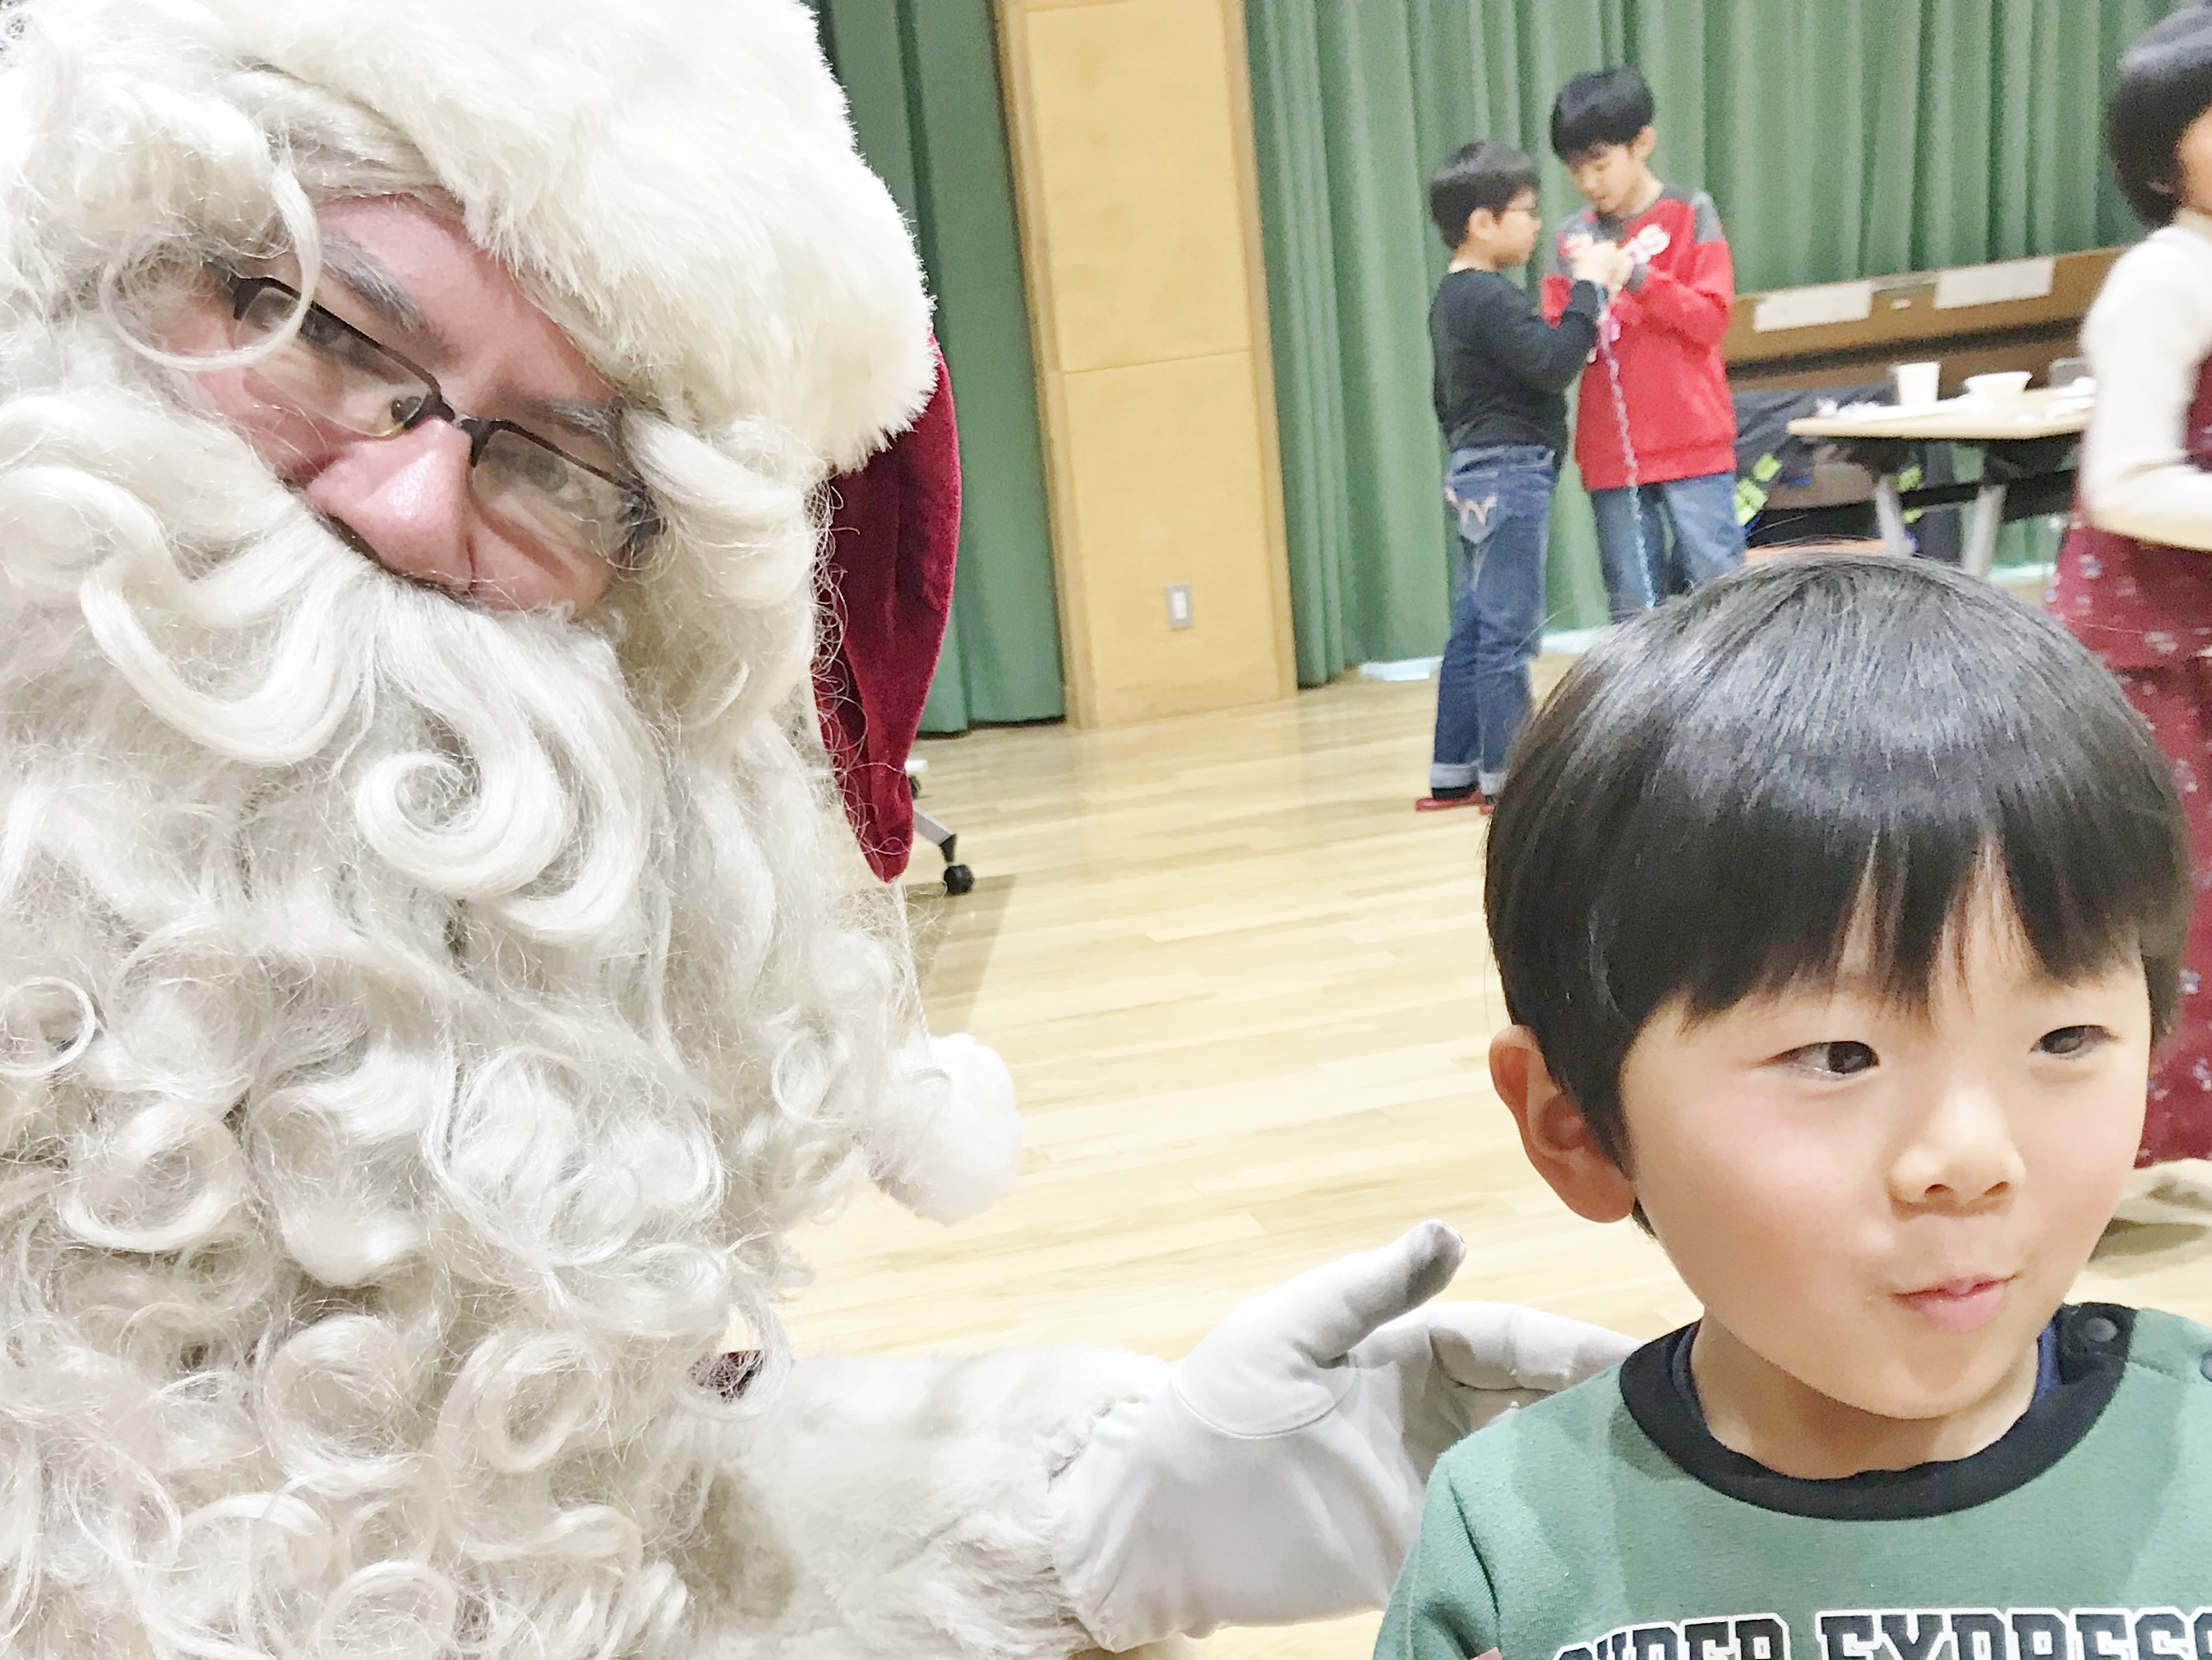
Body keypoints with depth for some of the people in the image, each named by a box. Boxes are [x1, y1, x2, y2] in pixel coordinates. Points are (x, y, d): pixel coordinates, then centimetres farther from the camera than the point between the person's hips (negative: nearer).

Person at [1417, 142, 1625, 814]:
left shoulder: (1451, 298, 15)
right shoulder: (1491, 299, -16)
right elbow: (1554, 364, -23)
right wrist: (1588, 288, -15)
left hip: (1475, 472, 10)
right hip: (1510, 474, -10)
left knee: (1473, 627, 12)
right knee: (1509, 632, -5)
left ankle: (1452, 775, 18)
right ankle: (1506, 777, 1)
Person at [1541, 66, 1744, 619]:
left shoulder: (1689, 214, 1)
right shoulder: (1574, 237, 9)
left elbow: (1712, 317, -5)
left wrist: (1639, 277, -15)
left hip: (1691, 442, -3)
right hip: (1610, 448, 3)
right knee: (1634, 606, 8)